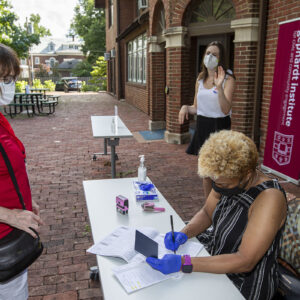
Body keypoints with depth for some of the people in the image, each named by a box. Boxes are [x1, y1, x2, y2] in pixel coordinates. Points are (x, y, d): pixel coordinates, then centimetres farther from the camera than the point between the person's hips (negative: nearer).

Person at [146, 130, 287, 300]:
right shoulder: (228, 180, -10)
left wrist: (184, 264, -38)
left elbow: (245, 262, -33)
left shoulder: (269, 198, -31)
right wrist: (184, 234, -15)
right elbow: (207, 213, 5)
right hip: (214, 251, 7)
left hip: (244, 283, -6)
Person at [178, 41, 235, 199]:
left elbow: (226, 110, -19)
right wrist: (186, 107, -5)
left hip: (219, 127, -6)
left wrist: (219, 88, -30)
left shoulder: (227, 79, -9)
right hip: (202, 126, 6)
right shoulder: (200, 79, 10)